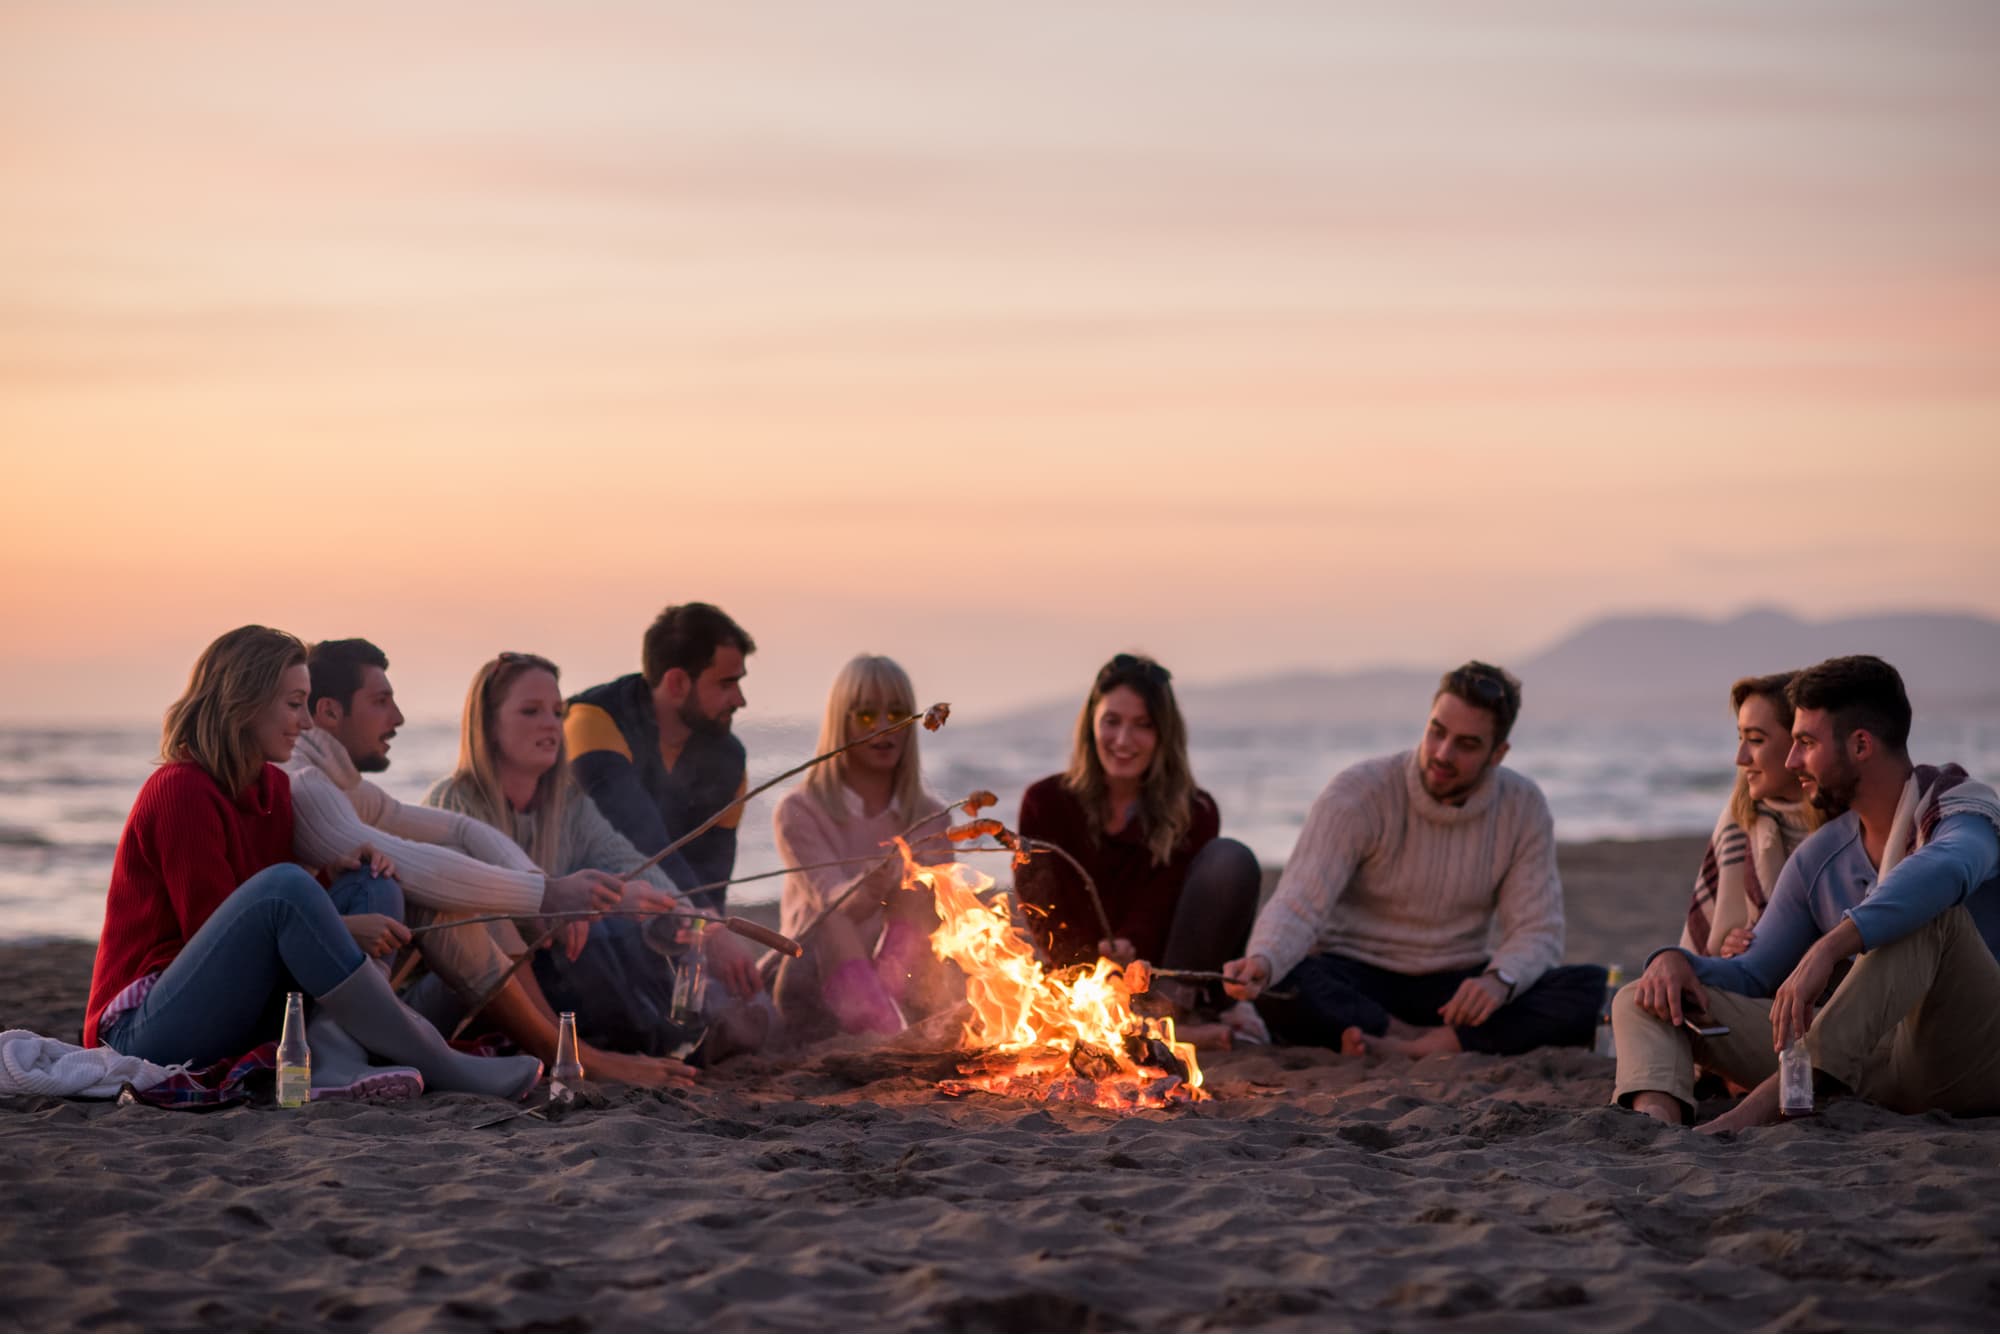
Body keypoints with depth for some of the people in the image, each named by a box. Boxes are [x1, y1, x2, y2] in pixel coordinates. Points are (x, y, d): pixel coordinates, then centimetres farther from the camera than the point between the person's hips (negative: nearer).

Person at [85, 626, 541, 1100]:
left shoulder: (272, 786, 12)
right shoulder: (181, 790, -13)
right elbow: (212, 927, -14)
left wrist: (334, 866, -6)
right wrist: (341, 931, -17)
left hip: (241, 1020, 9)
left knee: (374, 889, -2)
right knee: (284, 885, -30)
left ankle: (335, 1060, -30)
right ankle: (439, 1067, -29)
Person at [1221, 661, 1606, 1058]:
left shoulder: (1523, 807, -2)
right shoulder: (1358, 793, -12)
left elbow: (1538, 931, -4)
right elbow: (1300, 905, -22)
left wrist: (1500, 980, -28)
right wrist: (1263, 961, -45)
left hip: (1457, 988, 3)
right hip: (1355, 986, -3)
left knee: (1589, 989, -25)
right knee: (1280, 987, -37)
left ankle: (1408, 1049, -32)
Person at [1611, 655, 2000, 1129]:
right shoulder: (1820, 857, 14)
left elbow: (1942, 871, -33)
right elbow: (1752, 978, 18)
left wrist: (1828, 949, -45)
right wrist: (1675, 960, -4)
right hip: (1875, 1060, 6)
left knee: (1930, 910, -35)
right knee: (1644, 1002, -2)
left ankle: (1763, 1107, -41)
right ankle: (1657, 1116, -40)